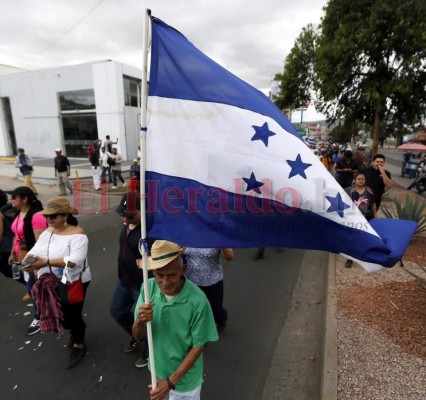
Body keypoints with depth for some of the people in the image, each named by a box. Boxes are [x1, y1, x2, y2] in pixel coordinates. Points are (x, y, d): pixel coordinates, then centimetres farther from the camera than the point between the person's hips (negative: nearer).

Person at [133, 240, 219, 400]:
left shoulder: (197, 301, -31)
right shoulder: (148, 288, -20)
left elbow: (198, 347, -17)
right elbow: (138, 336, -10)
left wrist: (171, 380, -18)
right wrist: (139, 322, -31)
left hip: (184, 377, -3)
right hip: (158, 370, 4)